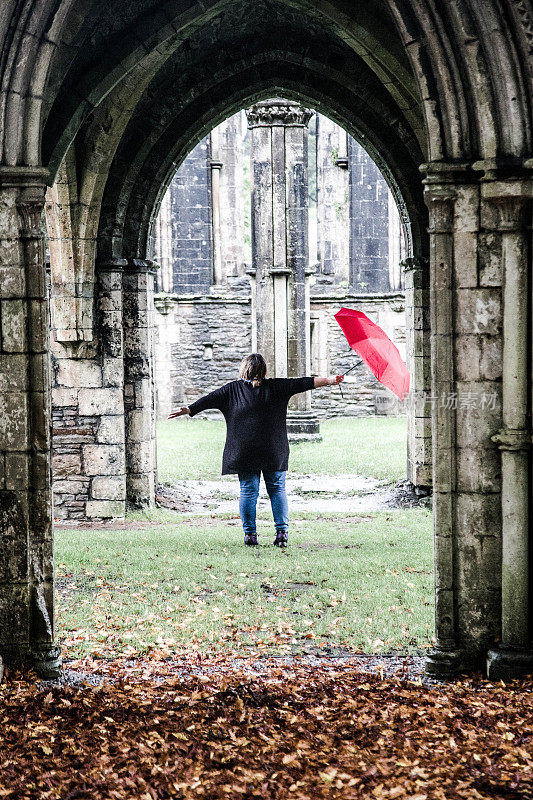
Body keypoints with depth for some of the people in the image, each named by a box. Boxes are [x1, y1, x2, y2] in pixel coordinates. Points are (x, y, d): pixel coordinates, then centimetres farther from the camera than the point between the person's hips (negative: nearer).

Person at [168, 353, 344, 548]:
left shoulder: (232, 390, 3)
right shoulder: (274, 386, 2)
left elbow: (210, 399, 6)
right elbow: (301, 383, 3)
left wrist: (189, 410, 14)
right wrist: (329, 381, 7)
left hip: (244, 452, 0)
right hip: (274, 451, 0)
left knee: (248, 491, 5)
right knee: (277, 489, 6)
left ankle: (250, 534, 3)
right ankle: (282, 532, 1)